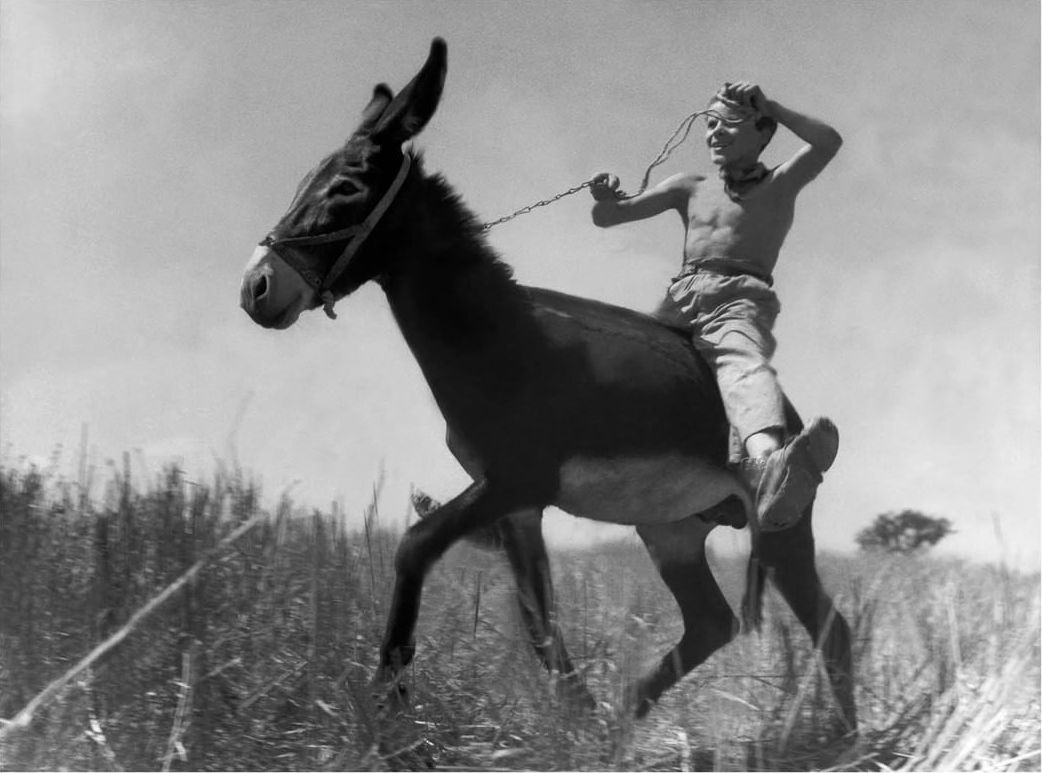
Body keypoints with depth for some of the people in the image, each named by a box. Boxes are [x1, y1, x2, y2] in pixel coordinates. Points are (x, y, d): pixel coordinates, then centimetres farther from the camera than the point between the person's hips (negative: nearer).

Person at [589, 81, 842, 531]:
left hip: (741, 300, -6)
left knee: (744, 363, -39)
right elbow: (607, 219, 23)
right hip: (681, 300, 6)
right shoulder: (690, 190, 28)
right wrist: (606, 199, 0)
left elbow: (827, 142, 1)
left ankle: (766, 466, -70)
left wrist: (767, 106, 3)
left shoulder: (779, 186, 20)